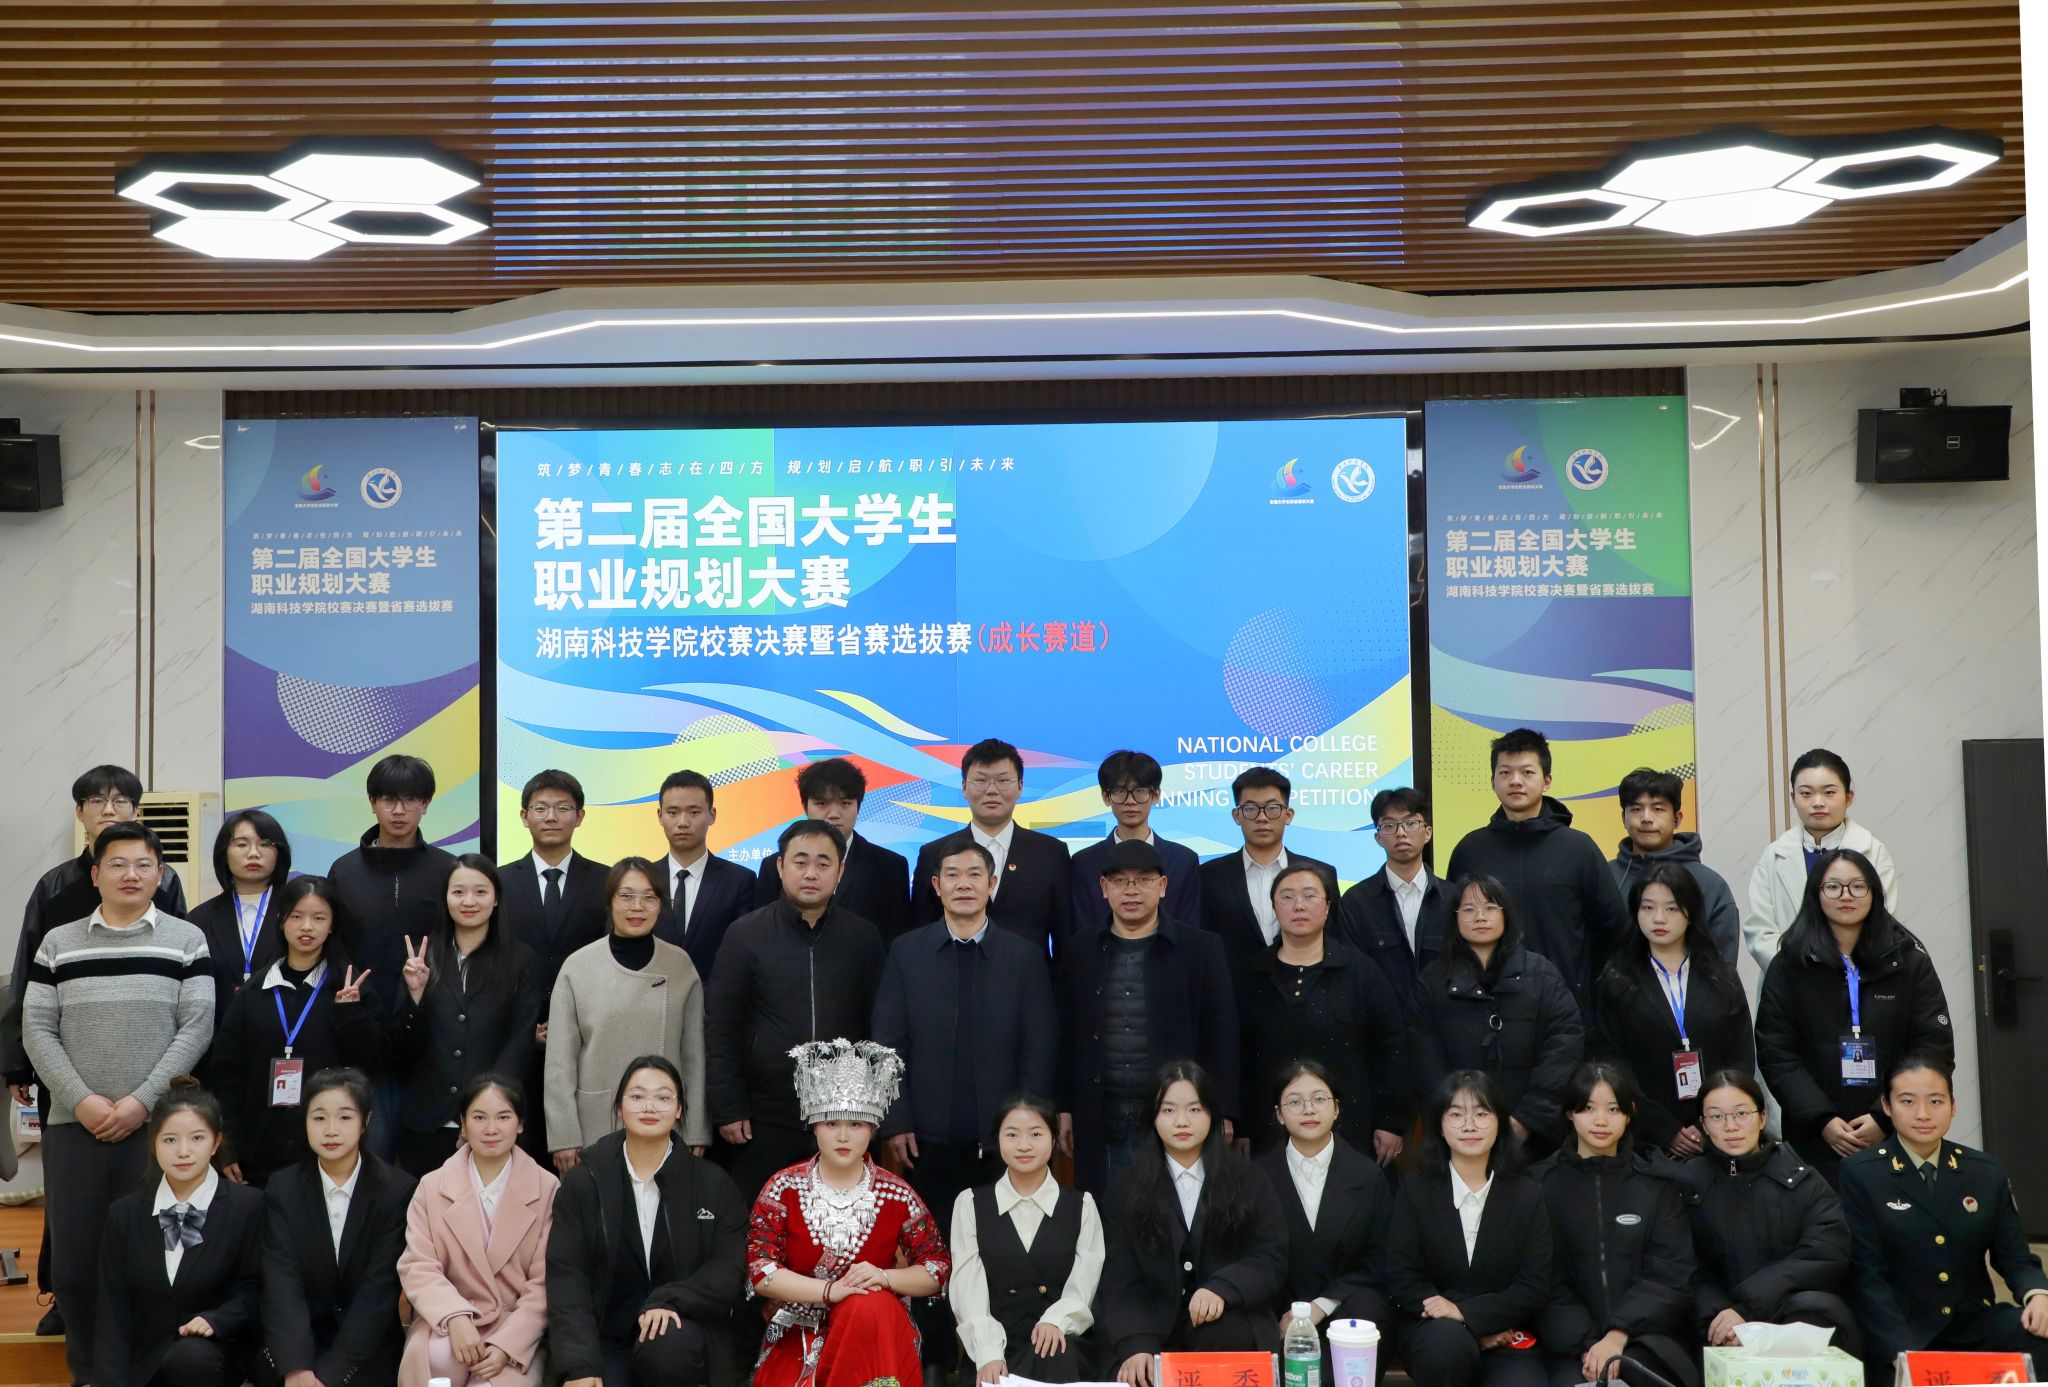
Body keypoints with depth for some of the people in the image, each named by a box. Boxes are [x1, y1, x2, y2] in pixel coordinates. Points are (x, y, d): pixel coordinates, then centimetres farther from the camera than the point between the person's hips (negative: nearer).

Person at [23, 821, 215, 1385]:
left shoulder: (187, 942, 4)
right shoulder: (58, 944, 9)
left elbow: (196, 1028, -3)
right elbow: (37, 1031, 3)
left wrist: (142, 1100, -11)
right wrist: (82, 1100, -9)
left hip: (157, 1126, -2)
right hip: (73, 1126, 2)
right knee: (72, 1259, 5)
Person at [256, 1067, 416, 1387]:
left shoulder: (398, 1190, -6)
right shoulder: (282, 1190, 0)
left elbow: (379, 1290, -12)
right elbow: (282, 1283, -11)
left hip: (368, 1344, -1)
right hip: (303, 1338, 1)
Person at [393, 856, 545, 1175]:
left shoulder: (520, 961, 3)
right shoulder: (421, 957, 8)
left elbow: (521, 1043, -3)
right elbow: (402, 1051, 7)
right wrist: (415, 993, -9)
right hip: (424, 1124, 2)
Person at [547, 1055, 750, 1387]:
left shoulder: (715, 1184, 4)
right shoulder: (582, 1182, 4)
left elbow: (730, 1269, -3)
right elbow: (566, 1274, -4)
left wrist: (671, 1300, -23)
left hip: (682, 1332, 0)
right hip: (604, 1338, 0)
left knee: (668, 1350, -33)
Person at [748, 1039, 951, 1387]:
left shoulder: (897, 1195, 0)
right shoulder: (784, 1188, -2)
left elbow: (939, 1269, 1)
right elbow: (759, 1270, -10)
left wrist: (884, 1277, -18)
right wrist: (831, 1290, -22)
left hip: (874, 1329, 2)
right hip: (797, 1335, -2)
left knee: (872, 1306, -34)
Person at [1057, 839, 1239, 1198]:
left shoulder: (1201, 949, 2)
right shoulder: (1082, 953, 9)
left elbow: (1222, 1035, 1)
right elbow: (1066, 1036, 11)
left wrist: (1221, 1115, -4)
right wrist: (1065, 1109, 7)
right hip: (1102, 1127, 2)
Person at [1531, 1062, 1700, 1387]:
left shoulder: (1656, 1184, 10)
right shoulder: (1542, 1183, 7)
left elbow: (1672, 1274, 2)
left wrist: (1618, 1336, -13)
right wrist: (1587, 1345, -14)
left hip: (1647, 1335, 1)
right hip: (1571, 1345, 0)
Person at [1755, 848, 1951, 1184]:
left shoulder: (1911, 962, 5)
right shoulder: (1789, 966, 3)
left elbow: (1934, 1047, -1)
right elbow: (1775, 1053, -2)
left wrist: (1886, 1118, -11)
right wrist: (1822, 1120, -13)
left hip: (1896, 1137, 0)